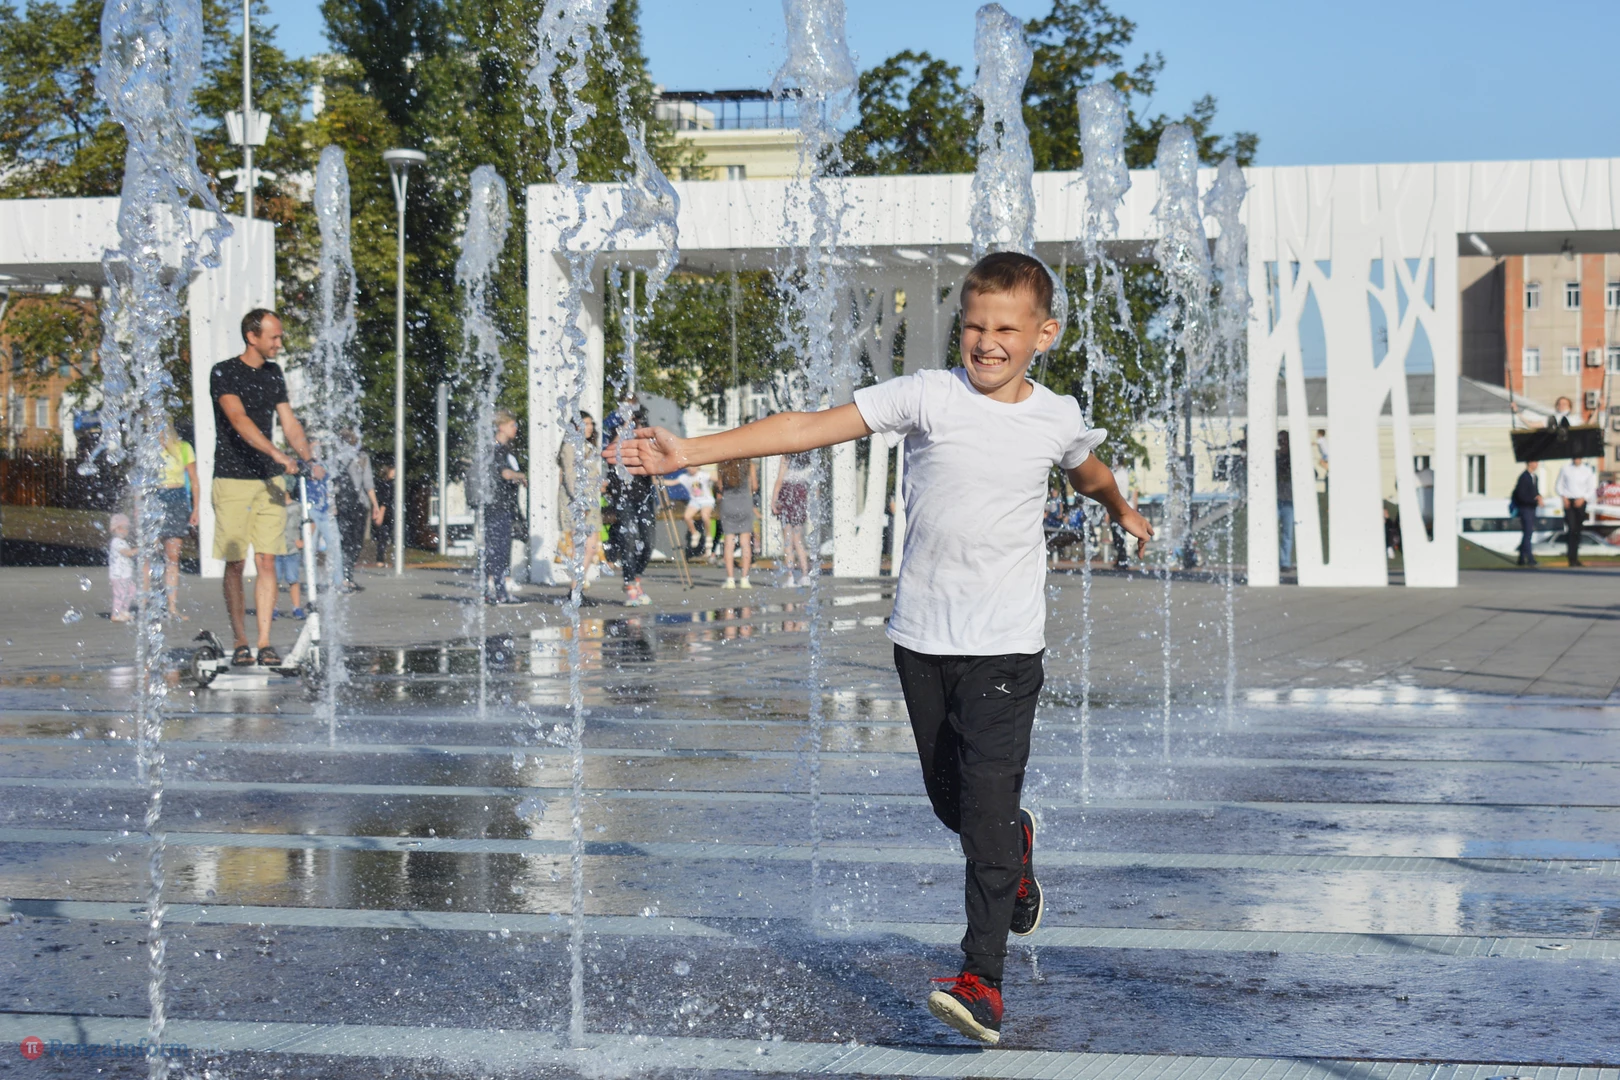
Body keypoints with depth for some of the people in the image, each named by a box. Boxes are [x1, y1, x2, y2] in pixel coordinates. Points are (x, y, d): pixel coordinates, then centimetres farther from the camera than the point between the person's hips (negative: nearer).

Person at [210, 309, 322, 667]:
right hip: (232, 478, -5)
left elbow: (288, 422, 14)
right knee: (235, 564, -1)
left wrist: (309, 460, -2)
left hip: (269, 480, 5)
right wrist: (277, 454, -30)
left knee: (267, 561, -2)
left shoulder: (273, 373, 13)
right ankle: (240, 642, 6)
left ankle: (265, 643, -2)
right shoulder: (224, 373, -6)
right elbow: (239, 419, -19)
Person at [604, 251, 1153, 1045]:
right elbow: (810, 428, -15)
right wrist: (688, 452, -22)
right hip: (921, 637, 1)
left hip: (1005, 647, -1)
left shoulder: (1057, 418, 0)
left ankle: (982, 983, -9)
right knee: (950, 800, 14)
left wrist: (1122, 511, 45)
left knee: (988, 801, -11)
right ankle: (1016, 847, 48)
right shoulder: (928, 396, -7)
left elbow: (1088, 472, 25)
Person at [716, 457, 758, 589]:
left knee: (728, 543, 3)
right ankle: (744, 579, -1)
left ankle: (730, 579, -3)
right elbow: (754, 487, 1)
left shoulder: (722, 465, 0)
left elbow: (720, 487, 3)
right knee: (745, 542, 3)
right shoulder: (749, 465, -2)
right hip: (745, 502, 0)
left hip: (727, 503, 0)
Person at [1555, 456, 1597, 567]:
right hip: (1568, 502, -2)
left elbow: (1591, 489, 5)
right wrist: (1563, 497, -7)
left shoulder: (1588, 471, 5)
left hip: (1581, 502, 2)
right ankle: (1572, 558, -18)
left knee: (1578, 530, 7)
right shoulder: (1565, 469, 3)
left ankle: (1575, 557, 17)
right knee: (1571, 528, -15)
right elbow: (1558, 485, 7)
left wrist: (1583, 498, -10)